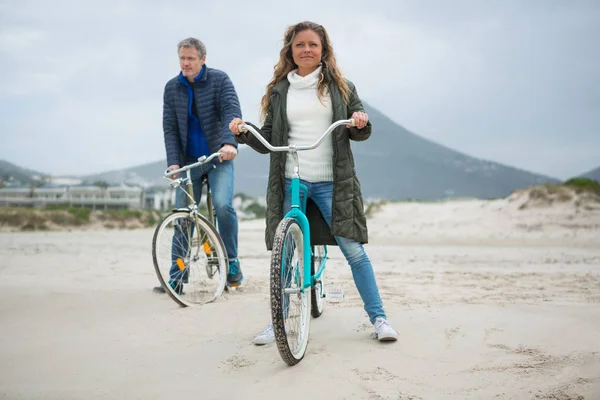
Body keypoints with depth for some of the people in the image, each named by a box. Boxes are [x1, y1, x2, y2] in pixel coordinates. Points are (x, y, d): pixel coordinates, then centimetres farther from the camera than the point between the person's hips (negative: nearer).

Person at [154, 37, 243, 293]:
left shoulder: (219, 79, -5)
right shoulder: (172, 88, 3)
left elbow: (232, 112, -19)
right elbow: (170, 128, 1)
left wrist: (229, 142, -38)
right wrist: (173, 162, -12)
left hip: (219, 157, -3)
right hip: (188, 161, 3)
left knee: (223, 205, -23)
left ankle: (231, 262, -2)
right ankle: (177, 276, 9)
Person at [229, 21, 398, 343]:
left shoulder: (340, 86, 8)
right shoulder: (278, 90, 11)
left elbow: (358, 132, 10)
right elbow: (268, 141, 11)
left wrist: (361, 124, -13)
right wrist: (244, 132, -7)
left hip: (331, 183, -1)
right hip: (290, 183, 2)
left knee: (353, 249, -4)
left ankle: (378, 317, 9)